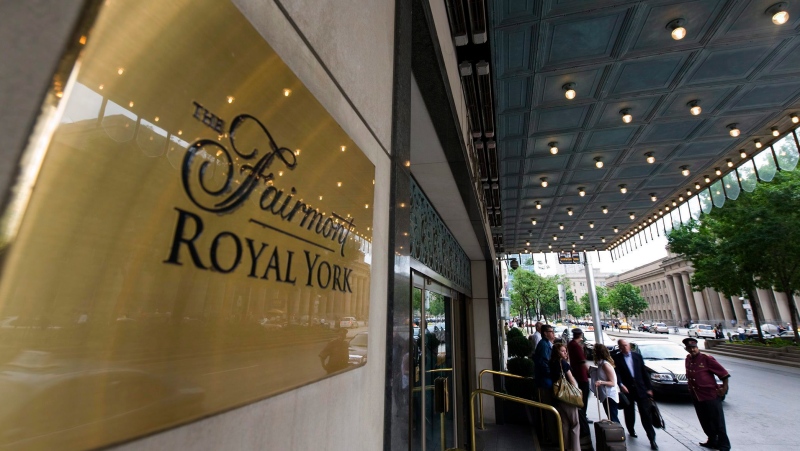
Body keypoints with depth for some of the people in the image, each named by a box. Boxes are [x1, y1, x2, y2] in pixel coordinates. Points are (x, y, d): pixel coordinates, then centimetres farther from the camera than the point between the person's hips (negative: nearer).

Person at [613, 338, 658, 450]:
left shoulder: (637, 356, 4)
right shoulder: (616, 358, -4)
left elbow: (644, 373, 7)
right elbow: (617, 373, -12)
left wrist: (649, 388, 4)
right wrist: (621, 385, -28)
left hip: (641, 389, 1)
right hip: (627, 390, -1)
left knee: (646, 414, 0)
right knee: (629, 413, 13)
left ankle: (652, 439, 8)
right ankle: (631, 431, 34)